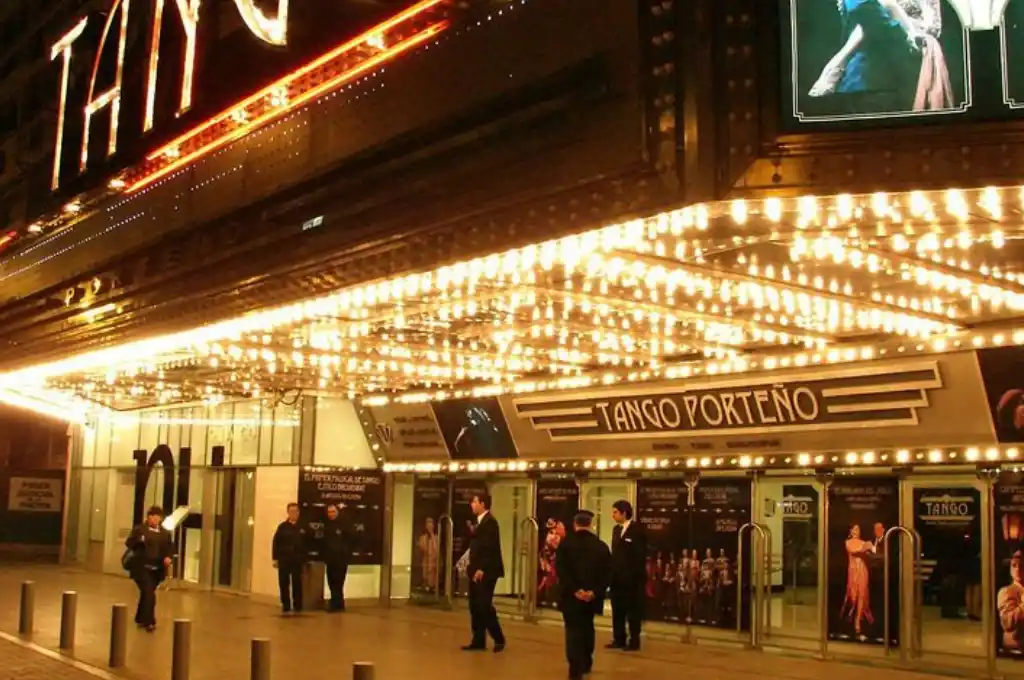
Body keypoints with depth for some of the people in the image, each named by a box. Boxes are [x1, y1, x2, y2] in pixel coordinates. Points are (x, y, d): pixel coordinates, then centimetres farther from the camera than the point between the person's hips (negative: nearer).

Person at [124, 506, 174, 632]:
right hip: (142, 567, -4)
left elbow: (170, 548, 12)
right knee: (149, 594, -13)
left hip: (157, 569, 4)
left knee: (146, 593, 15)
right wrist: (139, 541, -25)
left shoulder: (165, 533, 9)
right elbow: (129, 543, -5)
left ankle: (141, 619, 32)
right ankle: (149, 622, -6)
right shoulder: (139, 529, -1)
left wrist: (168, 557, -8)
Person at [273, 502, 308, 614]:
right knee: (284, 583, 3)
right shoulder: (282, 527, 2)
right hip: (284, 559, 0)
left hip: (297, 560, 0)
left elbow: (306, 544, 6)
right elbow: (276, 542, 1)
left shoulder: (302, 527, 4)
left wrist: (305, 559, 3)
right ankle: (285, 605, 11)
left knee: (297, 583, 2)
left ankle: (297, 606, 8)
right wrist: (275, 558, -4)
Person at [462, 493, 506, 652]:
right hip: (477, 572, 9)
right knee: (475, 607, 9)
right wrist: (472, 565, 11)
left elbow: (491, 548, -20)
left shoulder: (490, 522, -14)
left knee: (484, 606, -7)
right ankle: (478, 641, 14)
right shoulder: (480, 521, 16)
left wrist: (482, 569, -22)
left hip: (486, 572, -9)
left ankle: (499, 639, 5)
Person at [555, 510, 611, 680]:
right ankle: (586, 664, 33)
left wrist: (574, 590, -15)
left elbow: (561, 570, -13)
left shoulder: (565, 543, -3)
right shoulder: (602, 546, 4)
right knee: (587, 628, 22)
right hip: (592, 597, 3)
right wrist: (594, 592, -10)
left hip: (571, 597, -3)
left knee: (574, 631, 0)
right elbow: (607, 573, -4)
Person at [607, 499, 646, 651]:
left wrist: (636, 576, -16)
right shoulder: (616, 529, 12)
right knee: (617, 611, 11)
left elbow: (641, 556, -13)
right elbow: (615, 553, 13)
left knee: (633, 612, 3)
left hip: (632, 579, -7)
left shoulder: (637, 530, -10)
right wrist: (612, 572, 6)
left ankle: (634, 641, 10)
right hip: (617, 578, 7)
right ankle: (619, 640, 19)